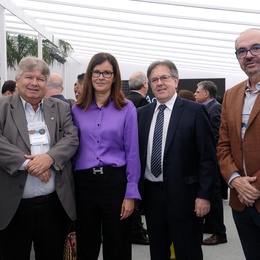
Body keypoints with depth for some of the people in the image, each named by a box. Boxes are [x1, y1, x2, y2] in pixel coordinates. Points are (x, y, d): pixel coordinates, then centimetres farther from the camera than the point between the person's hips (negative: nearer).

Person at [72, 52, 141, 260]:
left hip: (115, 182, -2)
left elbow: (132, 152, -4)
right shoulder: (77, 109, 5)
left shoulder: (127, 108, -2)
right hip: (84, 183, 2)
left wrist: (131, 193, -8)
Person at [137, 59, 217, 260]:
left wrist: (204, 195, -12)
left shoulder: (195, 111, -6)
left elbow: (208, 157, -8)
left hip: (183, 194, -4)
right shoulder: (142, 113, 8)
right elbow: (137, 152, 10)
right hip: (151, 193, 4)